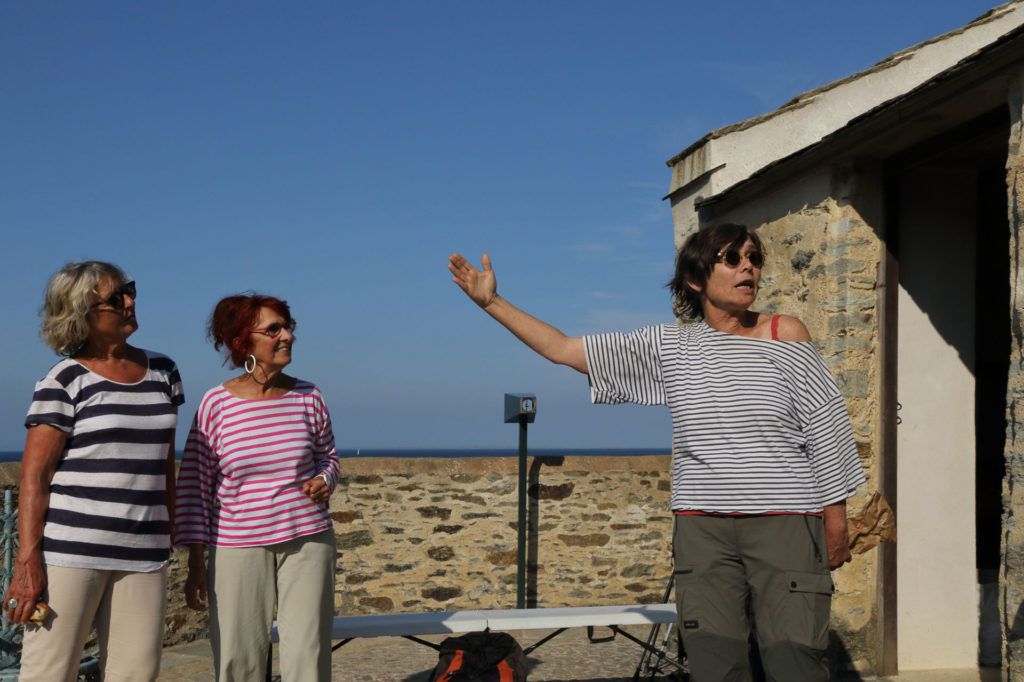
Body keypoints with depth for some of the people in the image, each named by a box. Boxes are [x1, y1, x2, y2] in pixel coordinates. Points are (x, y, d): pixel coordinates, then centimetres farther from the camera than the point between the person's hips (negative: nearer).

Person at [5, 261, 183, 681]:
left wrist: (170, 537, 18)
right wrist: (28, 560, -13)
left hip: (143, 553, 5)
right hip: (69, 548, -4)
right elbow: (33, 476, -6)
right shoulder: (64, 382, -3)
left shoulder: (162, 372, 13)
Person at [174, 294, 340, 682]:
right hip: (238, 547, -2)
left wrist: (324, 481, -7)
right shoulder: (217, 403, -6)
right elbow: (193, 485, -2)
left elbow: (327, 456, 17)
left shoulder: (308, 396, 1)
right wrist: (195, 564, -2)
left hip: (307, 540, 2)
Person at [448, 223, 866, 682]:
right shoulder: (669, 347, 7)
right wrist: (491, 302, 8)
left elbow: (826, 430, 4)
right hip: (702, 528, 2)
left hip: (785, 524, -2)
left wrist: (836, 526, 2)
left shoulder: (784, 335, 2)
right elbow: (562, 349, 10)